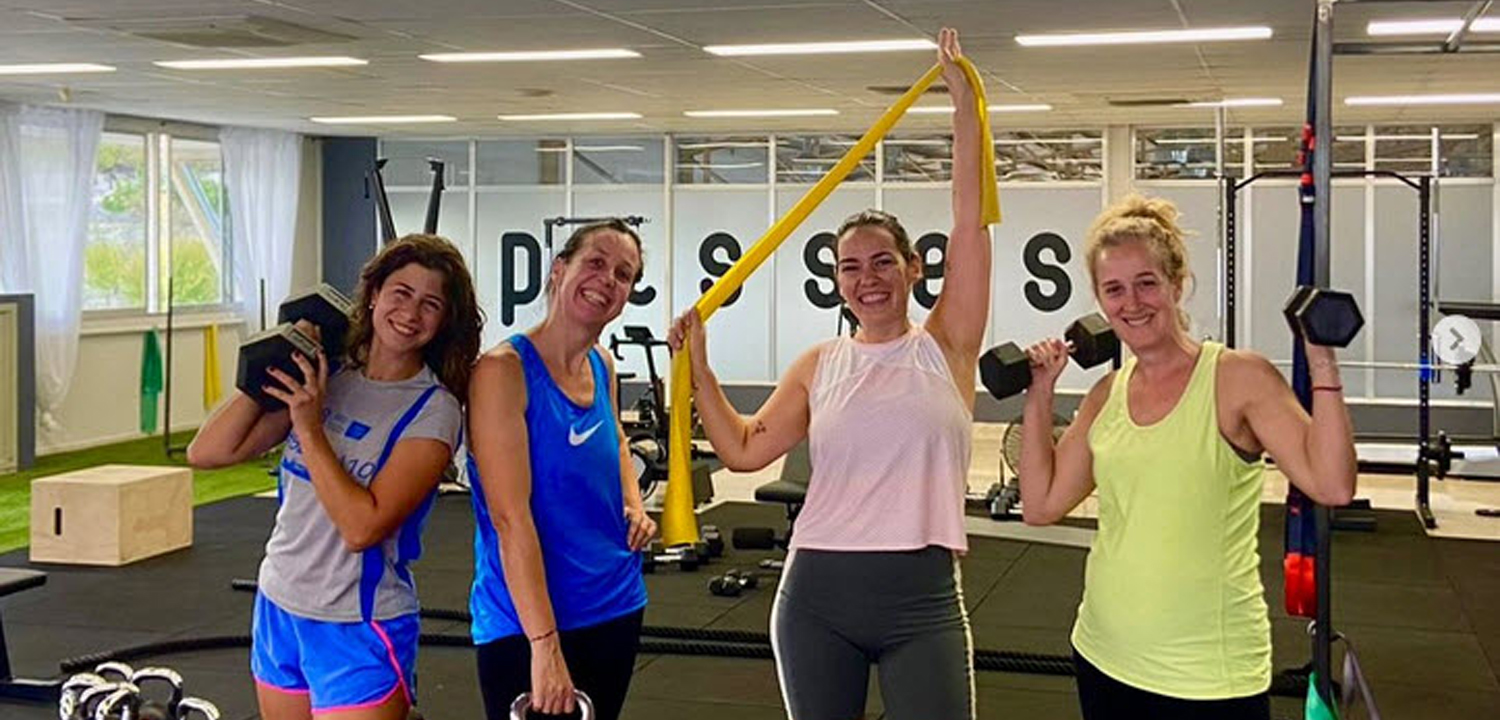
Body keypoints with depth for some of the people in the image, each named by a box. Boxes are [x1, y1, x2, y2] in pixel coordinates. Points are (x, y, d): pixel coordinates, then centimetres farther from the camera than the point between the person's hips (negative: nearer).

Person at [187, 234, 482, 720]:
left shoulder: (433, 411, -12)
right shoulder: (323, 379, 2)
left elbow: (362, 526, -22)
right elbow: (207, 453, -2)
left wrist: (309, 427, -19)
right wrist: (268, 372, -8)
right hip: (278, 608, 6)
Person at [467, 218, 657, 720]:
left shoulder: (602, 367, 5)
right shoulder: (504, 370, -16)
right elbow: (511, 518, -21)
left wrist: (633, 504, 8)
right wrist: (545, 646, -25)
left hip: (617, 611, 7)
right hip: (525, 626, -7)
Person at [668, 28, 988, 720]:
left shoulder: (946, 345, 2)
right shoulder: (820, 366, 8)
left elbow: (970, 220, -4)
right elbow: (744, 448, 5)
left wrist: (964, 101, -4)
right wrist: (697, 364, 0)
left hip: (921, 599, -2)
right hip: (817, 596, 3)